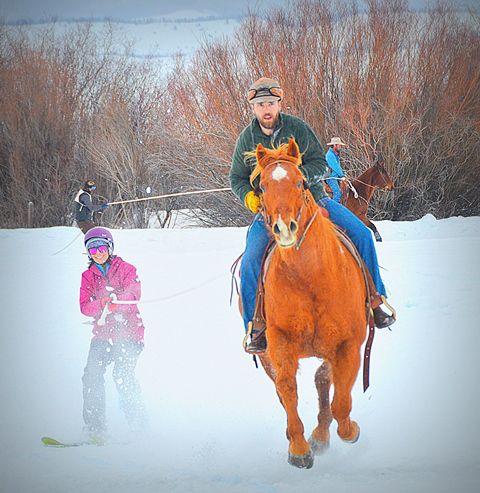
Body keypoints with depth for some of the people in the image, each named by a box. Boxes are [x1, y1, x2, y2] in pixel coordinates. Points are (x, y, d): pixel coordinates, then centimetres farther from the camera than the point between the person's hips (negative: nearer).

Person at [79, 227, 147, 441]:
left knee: (122, 375, -18)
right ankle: (95, 427, -7)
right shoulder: (88, 276, 13)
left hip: (128, 332, -4)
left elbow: (134, 293, -13)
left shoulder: (125, 269, 3)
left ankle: (138, 425, -9)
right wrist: (100, 304, -21)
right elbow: (85, 306, 2)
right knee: (92, 376, -13)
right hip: (102, 333, 4)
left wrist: (115, 300, -33)